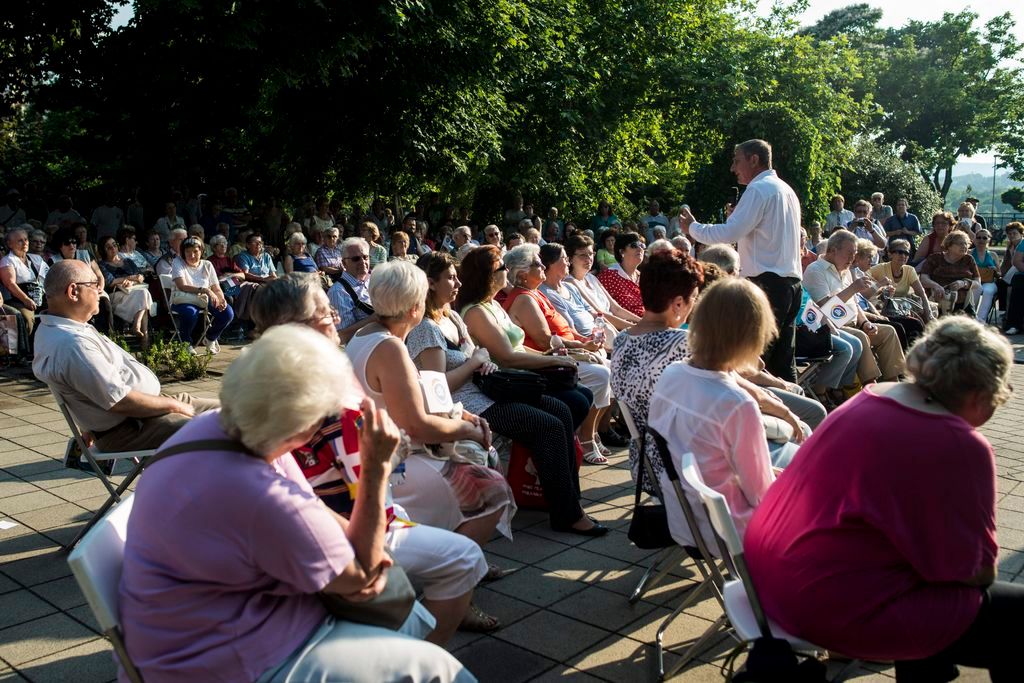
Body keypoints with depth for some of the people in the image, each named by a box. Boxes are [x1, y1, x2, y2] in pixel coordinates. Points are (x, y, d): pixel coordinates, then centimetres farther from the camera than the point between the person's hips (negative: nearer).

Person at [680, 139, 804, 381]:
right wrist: (736, 218, 17)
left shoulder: (759, 189, -8)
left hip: (767, 283, -9)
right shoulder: (786, 189, 21)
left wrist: (693, 227, -4)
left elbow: (730, 233, -17)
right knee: (783, 360, 11)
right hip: (792, 280, 10)